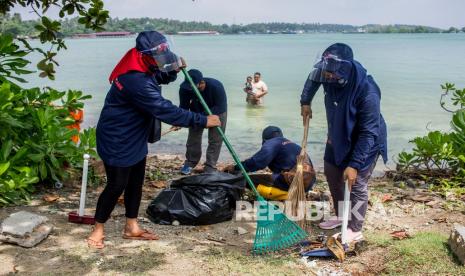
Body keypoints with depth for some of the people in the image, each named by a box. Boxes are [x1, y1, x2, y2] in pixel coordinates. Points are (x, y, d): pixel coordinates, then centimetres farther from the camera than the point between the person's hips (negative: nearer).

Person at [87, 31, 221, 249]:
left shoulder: (143, 69, -1)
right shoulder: (136, 81, -32)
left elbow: (160, 78, 22)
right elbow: (165, 110, -34)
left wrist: (174, 70, -3)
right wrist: (203, 121, -30)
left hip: (135, 139, 10)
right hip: (117, 141, -10)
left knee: (136, 182, 14)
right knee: (117, 186, 0)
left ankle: (131, 227, 27)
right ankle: (98, 230, 19)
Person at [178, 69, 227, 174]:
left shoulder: (216, 86, -39)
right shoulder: (184, 88, -29)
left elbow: (220, 107, -35)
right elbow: (183, 107, -19)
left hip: (217, 112, -3)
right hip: (197, 112, 3)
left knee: (215, 140, -7)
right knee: (193, 137, 4)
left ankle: (210, 167, 0)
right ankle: (190, 162, 20)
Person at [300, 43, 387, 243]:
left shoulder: (367, 92, -37)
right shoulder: (329, 75, -18)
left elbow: (369, 133, -32)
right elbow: (314, 77, 9)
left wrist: (354, 164, -32)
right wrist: (305, 101, 4)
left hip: (363, 144, -7)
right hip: (338, 138, 8)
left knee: (357, 185, -1)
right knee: (332, 175, 18)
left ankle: (355, 230, 17)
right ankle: (341, 216, 38)